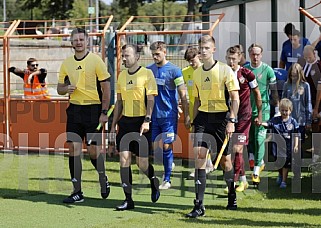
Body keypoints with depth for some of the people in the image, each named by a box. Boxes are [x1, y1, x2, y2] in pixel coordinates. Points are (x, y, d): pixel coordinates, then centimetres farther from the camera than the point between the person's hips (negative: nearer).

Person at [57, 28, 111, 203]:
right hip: (74, 109, 4)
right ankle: (77, 192, 4)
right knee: (73, 148, -1)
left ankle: (103, 178, 25)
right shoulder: (66, 63, 9)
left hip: (93, 109, -4)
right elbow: (59, 89, 16)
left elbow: (106, 87, -5)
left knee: (93, 150, -5)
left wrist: (104, 113, -10)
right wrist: (66, 88, -8)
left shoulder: (96, 60, -5)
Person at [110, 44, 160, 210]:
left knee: (142, 163, -3)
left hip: (141, 122, -5)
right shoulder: (122, 75, 12)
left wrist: (147, 120, -20)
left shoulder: (146, 74, -5)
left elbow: (151, 100, -9)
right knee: (124, 158, -4)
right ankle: (128, 200, 0)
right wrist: (113, 124, 16)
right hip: (125, 121, 5)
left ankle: (153, 181, 30)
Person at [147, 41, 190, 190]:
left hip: (169, 115, -4)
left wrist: (186, 116, -7)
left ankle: (167, 179, 5)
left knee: (166, 147, -3)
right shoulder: (148, 70, 7)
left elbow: (183, 95, -5)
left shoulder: (174, 70, -6)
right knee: (154, 148, 3)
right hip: (153, 116, 4)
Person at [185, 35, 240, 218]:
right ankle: (199, 205, -13)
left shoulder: (225, 70, -5)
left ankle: (232, 197, 30)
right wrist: (194, 121, 15)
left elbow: (235, 98, -7)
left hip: (221, 118, -3)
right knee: (199, 155, -11)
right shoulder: (197, 73, 10)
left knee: (225, 160, 6)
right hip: (203, 118, 3)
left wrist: (231, 121, -15)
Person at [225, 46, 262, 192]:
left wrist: (259, 114, 2)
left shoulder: (246, 74, -7)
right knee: (236, 149, 9)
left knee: (237, 148, -11)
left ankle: (233, 181, -8)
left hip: (243, 115, -4)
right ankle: (243, 180, 22)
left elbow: (257, 94, 3)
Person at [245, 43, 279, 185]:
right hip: (246, 108, 4)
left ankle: (256, 172, -8)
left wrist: (277, 110, 1)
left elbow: (274, 91, 2)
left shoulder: (267, 70, -2)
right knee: (249, 139, 9)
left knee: (259, 139, -9)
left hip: (262, 108, -3)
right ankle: (260, 162, 31)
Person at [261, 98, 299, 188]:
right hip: (278, 146, 2)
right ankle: (280, 175, 43)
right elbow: (268, 124, -13)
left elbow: (296, 134, 0)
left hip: (288, 147, -2)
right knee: (278, 163, 16)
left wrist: (296, 145, -4)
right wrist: (260, 123, -34)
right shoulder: (275, 120, -1)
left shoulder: (293, 122, -3)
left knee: (286, 164, 0)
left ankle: (284, 181, 8)